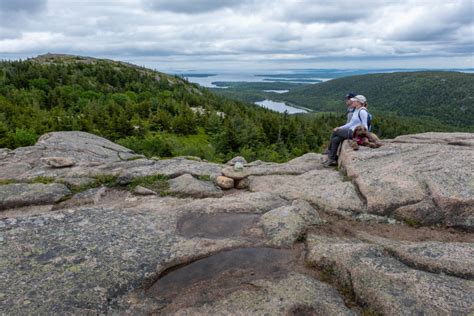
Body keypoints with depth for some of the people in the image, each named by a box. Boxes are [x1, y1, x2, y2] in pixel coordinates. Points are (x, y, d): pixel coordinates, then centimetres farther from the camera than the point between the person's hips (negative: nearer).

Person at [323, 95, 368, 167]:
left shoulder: (362, 111, -13)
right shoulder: (356, 110, 17)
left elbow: (364, 126, -15)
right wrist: (340, 128, 9)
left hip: (355, 133, -9)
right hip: (351, 131, 9)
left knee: (335, 132, -9)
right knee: (335, 139, -7)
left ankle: (329, 154, 6)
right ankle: (334, 160, -4)